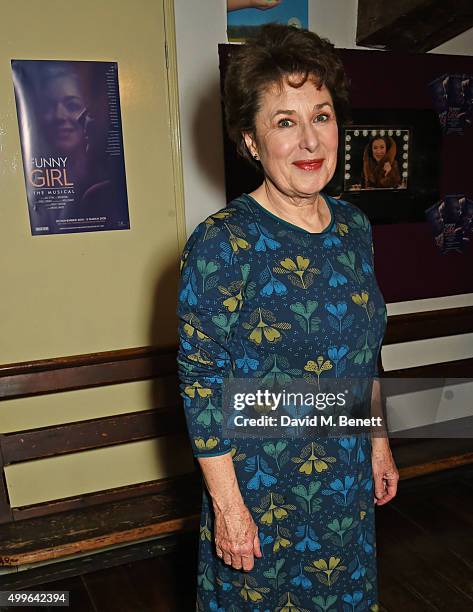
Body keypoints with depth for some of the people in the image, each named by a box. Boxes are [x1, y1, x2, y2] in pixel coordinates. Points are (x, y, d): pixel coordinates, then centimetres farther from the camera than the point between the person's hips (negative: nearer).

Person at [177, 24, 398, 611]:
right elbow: (201, 382, -18)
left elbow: (365, 353, 7)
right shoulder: (220, 244, -22)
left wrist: (379, 444, 11)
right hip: (260, 487, -5)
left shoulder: (354, 226, -2)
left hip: (349, 479, 6)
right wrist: (227, 504, -15)